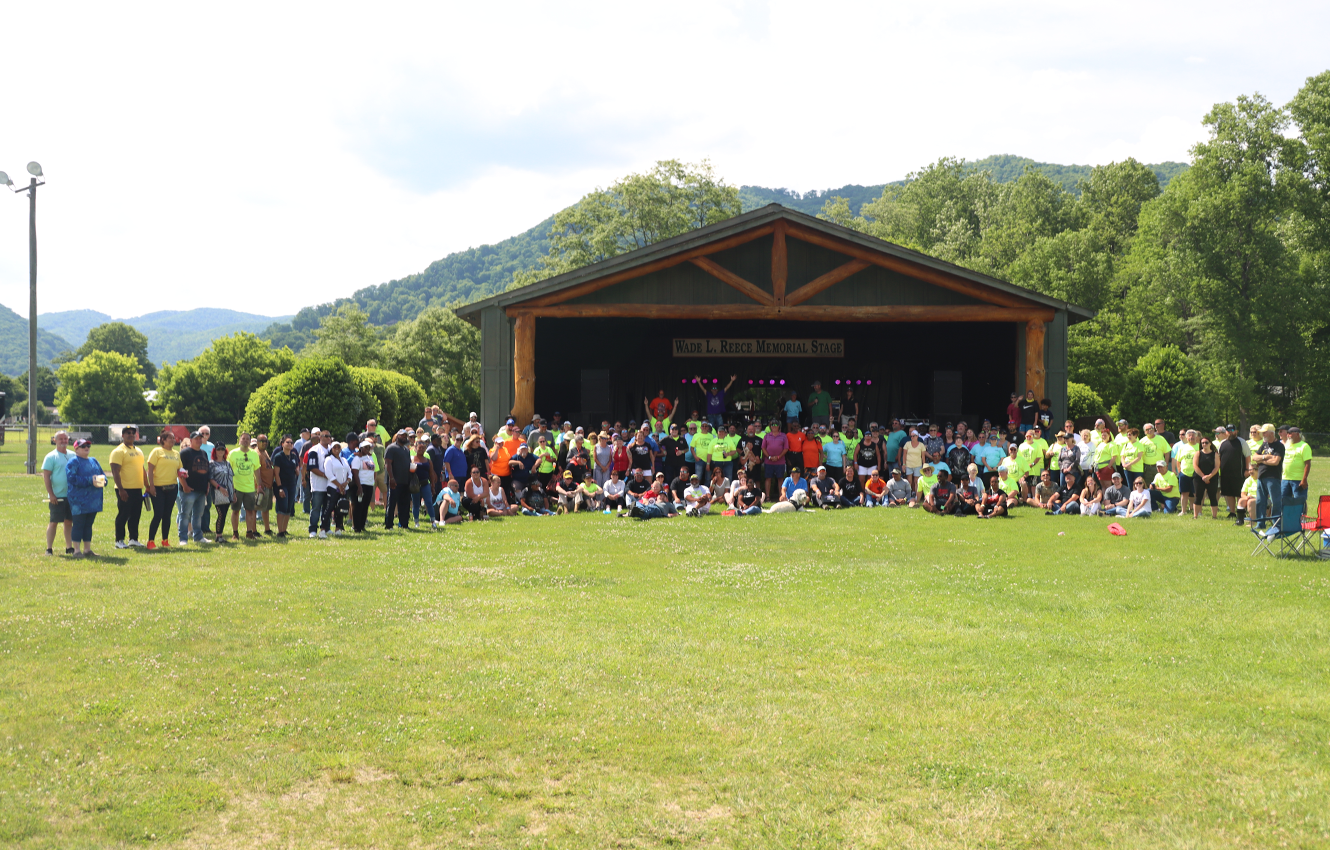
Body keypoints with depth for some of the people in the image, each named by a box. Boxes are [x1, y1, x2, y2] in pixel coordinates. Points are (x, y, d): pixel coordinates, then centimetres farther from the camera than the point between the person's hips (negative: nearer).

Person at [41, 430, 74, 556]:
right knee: (54, 522, -2)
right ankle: (49, 549, 3)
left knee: (69, 521, 8)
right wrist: (51, 494, -14)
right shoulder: (51, 457, -4)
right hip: (57, 497, -5)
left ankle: (69, 547, 15)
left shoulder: (73, 455, 12)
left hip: (72, 495, 5)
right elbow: (46, 476, -8)